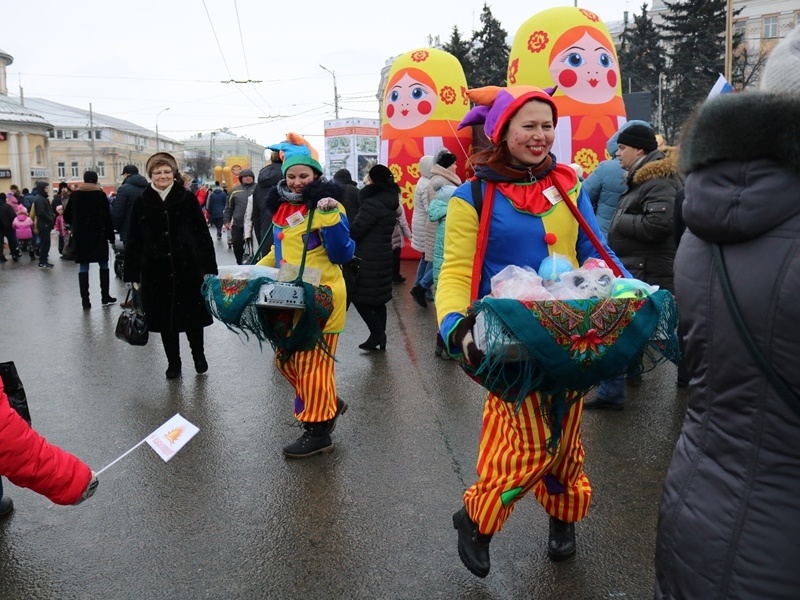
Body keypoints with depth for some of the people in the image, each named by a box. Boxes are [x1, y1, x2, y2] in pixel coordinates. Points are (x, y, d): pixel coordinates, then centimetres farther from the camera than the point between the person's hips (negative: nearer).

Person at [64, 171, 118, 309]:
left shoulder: (75, 194, 5)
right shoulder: (100, 194, -4)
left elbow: (67, 216, 8)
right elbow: (107, 216, -8)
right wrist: (111, 235, -4)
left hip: (80, 235, 2)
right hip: (98, 235, -2)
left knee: (83, 267, 3)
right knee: (103, 265, 9)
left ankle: (85, 300, 0)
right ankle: (105, 297, 11)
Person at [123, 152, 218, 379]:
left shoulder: (187, 198, -2)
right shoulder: (141, 202, 2)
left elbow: (202, 234, -1)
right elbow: (134, 241, 5)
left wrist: (209, 267, -5)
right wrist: (132, 275, 3)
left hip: (188, 268, -1)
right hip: (156, 271, 1)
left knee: (193, 315, 8)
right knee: (165, 319, 9)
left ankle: (198, 354, 32)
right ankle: (173, 362, 25)